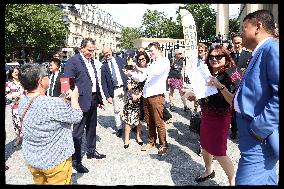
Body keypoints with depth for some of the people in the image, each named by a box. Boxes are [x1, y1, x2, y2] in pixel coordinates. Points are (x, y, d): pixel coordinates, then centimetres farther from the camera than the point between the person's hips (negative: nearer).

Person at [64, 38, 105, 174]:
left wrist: (99, 99, 17)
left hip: (93, 100, 8)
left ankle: (91, 151, 38)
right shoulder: (73, 61, -11)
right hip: (81, 100, -8)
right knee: (78, 131, 0)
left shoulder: (91, 61, 13)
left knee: (91, 127, 20)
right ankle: (76, 160, 11)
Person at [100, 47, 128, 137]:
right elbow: (103, 83, 4)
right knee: (117, 110, 5)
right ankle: (119, 128, 20)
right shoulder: (104, 66, 5)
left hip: (125, 88, 1)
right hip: (114, 90, 0)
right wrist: (107, 96, -4)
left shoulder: (120, 60, 7)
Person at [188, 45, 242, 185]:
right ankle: (209, 170, 43)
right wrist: (194, 96, 0)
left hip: (220, 117, -6)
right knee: (205, 145, 19)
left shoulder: (231, 75, -16)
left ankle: (233, 179, 24)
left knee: (218, 152, 1)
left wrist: (221, 86, -33)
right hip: (205, 115, 7)